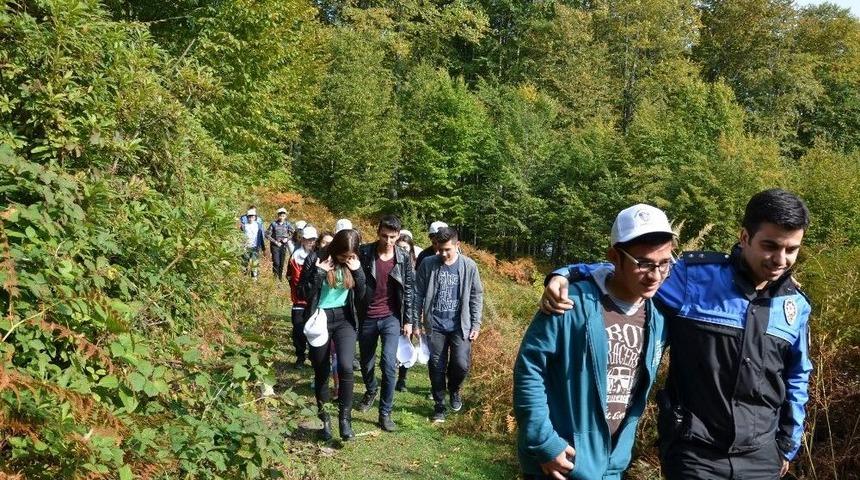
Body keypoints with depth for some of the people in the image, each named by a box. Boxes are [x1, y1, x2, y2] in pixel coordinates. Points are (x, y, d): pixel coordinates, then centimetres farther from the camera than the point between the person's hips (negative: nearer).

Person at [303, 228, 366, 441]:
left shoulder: (354, 263, 0)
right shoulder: (317, 261, -10)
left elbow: (361, 295, 1)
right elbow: (305, 294, -12)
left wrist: (357, 271, -12)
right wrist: (319, 272, -24)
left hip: (344, 318, 1)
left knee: (345, 366, -19)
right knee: (322, 372, 8)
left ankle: (344, 418, -3)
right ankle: (324, 418, 28)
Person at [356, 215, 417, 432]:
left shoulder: (404, 258, -3)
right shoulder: (364, 253, -7)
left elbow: (409, 290, 3)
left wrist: (409, 320, 1)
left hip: (391, 318, -1)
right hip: (366, 317, 1)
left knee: (389, 364, -14)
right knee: (366, 363, 16)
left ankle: (385, 413, -1)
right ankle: (371, 391, 47)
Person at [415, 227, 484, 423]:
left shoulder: (469, 266, -4)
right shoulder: (427, 264, -4)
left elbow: (476, 296, 3)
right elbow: (418, 294, 2)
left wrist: (476, 324, -1)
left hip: (460, 325, 0)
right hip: (435, 326, 1)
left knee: (461, 364, -9)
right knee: (437, 367, 5)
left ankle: (454, 389, 23)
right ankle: (439, 406, 22)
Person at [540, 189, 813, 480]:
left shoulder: (796, 305, 2)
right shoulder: (692, 276, -12)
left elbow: (797, 379, 15)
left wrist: (788, 444, 18)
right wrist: (565, 276, -22)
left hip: (761, 456, 4)